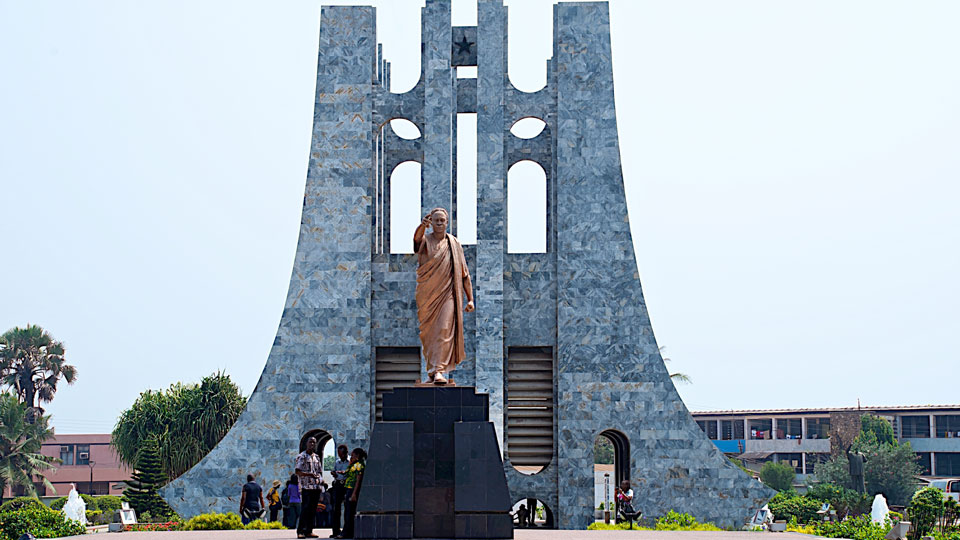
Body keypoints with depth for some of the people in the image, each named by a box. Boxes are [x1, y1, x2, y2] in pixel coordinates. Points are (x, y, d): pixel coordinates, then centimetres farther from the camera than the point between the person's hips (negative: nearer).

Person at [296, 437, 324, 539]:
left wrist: (319, 479, 3)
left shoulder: (316, 457, 18)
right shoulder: (302, 456, -3)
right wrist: (310, 474, -22)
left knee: (313, 510, 6)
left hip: (316, 487, 7)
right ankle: (300, 531, -8)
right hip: (306, 487, -7)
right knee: (304, 509, -10)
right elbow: (297, 471, -11)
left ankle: (309, 531, 10)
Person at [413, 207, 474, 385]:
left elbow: (464, 273, 10)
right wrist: (422, 225, -49)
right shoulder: (425, 240, 3)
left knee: (444, 330, -15)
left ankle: (439, 370, -19)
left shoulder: (454, 244, 8)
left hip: (447, 294, -1)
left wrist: (470, 299, 3)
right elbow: (416, 238, -25)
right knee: (428, 332, 7)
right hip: (426, 294, 1)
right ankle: (433, 367, 23)